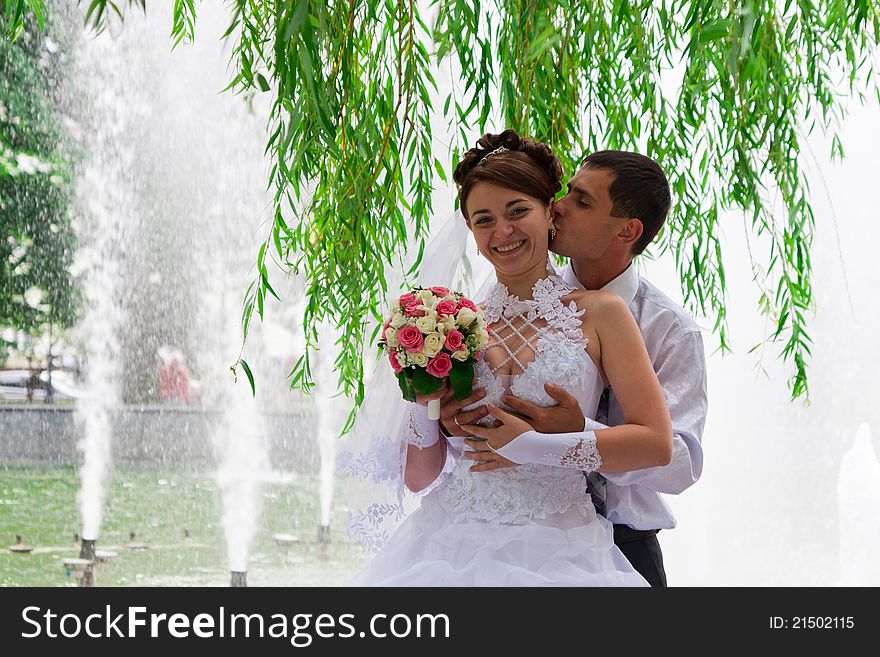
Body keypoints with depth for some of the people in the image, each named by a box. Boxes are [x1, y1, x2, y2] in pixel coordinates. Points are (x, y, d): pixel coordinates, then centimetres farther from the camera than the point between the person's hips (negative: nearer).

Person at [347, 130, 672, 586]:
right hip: (451, 545, 2)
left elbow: (656, 443, -8)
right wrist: (423, 408, -7)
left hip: (556, 554, -2)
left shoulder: (599, 313, 2)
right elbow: (419, 477, 12)